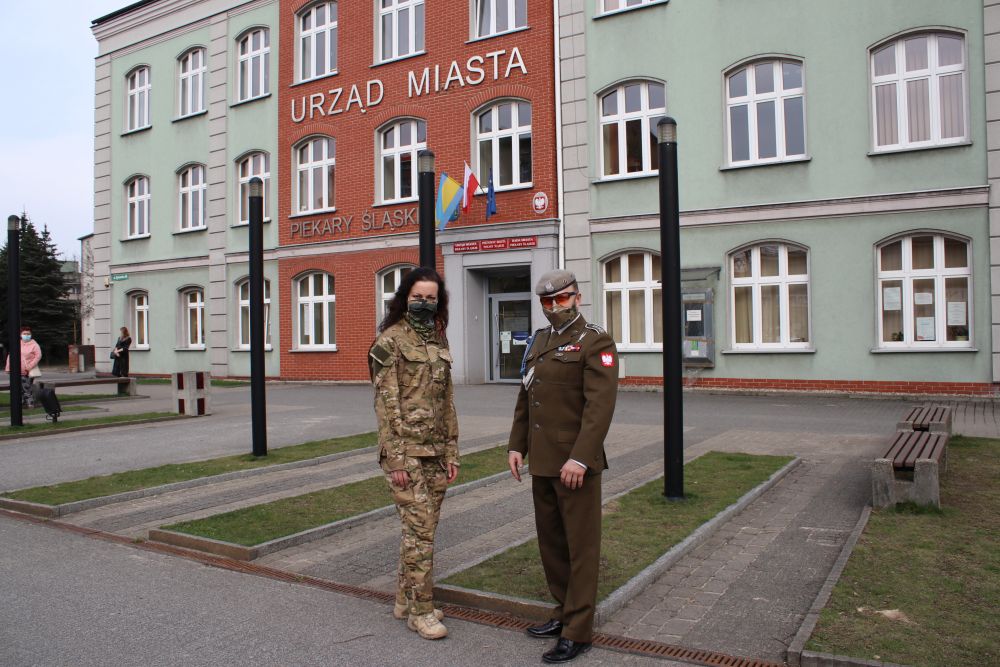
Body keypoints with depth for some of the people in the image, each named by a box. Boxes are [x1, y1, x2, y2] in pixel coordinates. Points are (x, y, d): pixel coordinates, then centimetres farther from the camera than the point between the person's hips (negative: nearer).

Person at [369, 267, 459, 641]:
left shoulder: (439, 340, 12)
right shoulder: (390, 340, -8)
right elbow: (386, 403, -12)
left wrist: (452, 451, 10)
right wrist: (395, 458, -16)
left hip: (436, 450, 7)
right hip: (405, 449, -7)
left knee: (419, 528, 12)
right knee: (421, 529, -5)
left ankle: (405, 600, 26)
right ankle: (420, 611, 8)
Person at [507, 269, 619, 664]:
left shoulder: (596, 342, -10)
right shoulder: (539, 342, 13)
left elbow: (600, 405, -19)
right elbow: (525, 399, 17)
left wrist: (580, 458, -24)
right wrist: (517, 446, 10)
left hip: (576, 463, -8)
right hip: (542, 462, 8)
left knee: (581, 546, 3)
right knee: (550, 542, 16)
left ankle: (577, 632, 11)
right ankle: (564, 612, 31)